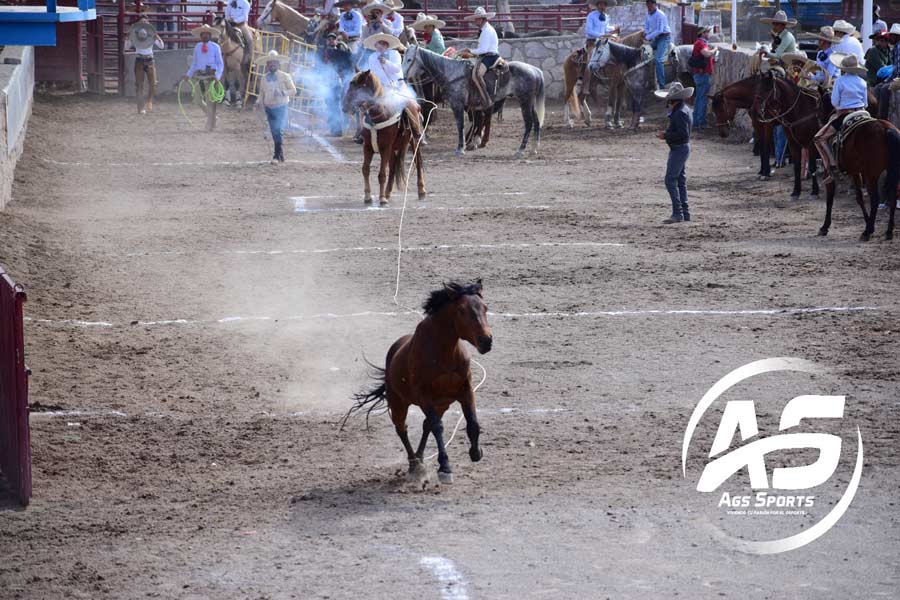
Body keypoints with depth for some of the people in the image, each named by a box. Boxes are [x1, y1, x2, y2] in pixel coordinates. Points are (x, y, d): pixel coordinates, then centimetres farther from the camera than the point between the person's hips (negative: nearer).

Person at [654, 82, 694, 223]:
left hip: (679, 149, -11)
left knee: (670, 180, -10)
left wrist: (666, 136, -19)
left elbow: (683, 134, -26)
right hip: (680, 148, 11)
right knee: (680, 180, 14)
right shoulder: (683, 109, 12)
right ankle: (685, 213, 18)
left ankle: (677, 213, -11)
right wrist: (667, 134, 8)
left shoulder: (680, 113, -21)